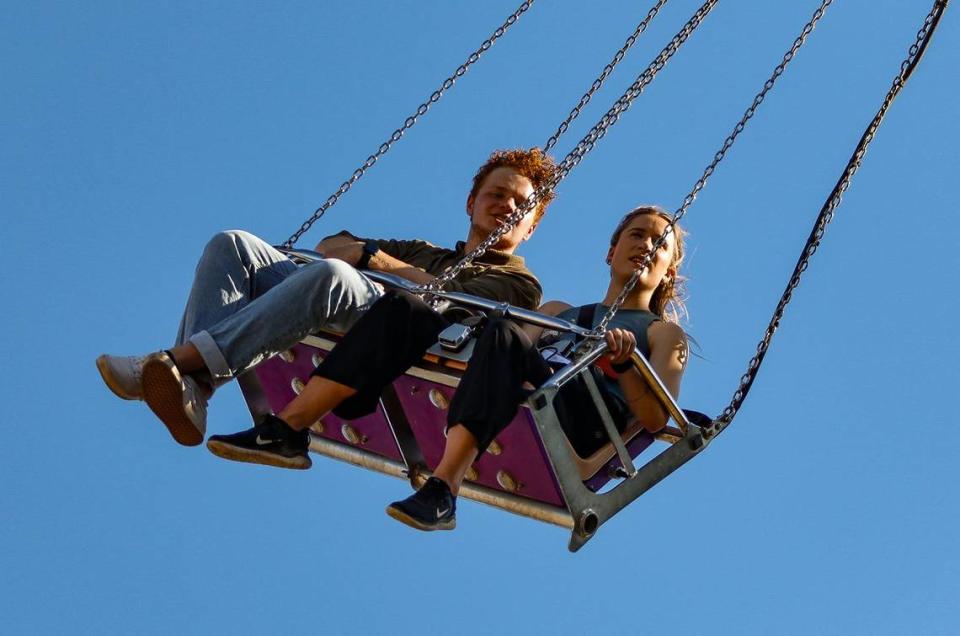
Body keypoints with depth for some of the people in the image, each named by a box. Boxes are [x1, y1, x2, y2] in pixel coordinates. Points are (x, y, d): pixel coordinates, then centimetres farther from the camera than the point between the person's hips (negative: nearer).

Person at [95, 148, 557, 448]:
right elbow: (329, 245, 30)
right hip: (331, 329, 7)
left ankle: (180, 362, -43)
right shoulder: (423, 251, 40)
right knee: (232, 245, -11)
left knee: (333, 275, -37)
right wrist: (366, 250, 9)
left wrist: (371, 257, 7)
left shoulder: (517, 284, 20)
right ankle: (191, 389, -34)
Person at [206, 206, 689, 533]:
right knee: (402, 309, -12)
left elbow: (655, 420, 5)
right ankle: (287, 431, -24)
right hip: (512, 410, 5)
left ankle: (442, 491, -48)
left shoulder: (663, 332, 24)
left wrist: (622, 365, -12)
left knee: (505, 335, -35)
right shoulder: (559, 312, 39)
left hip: (585, 430, -5)